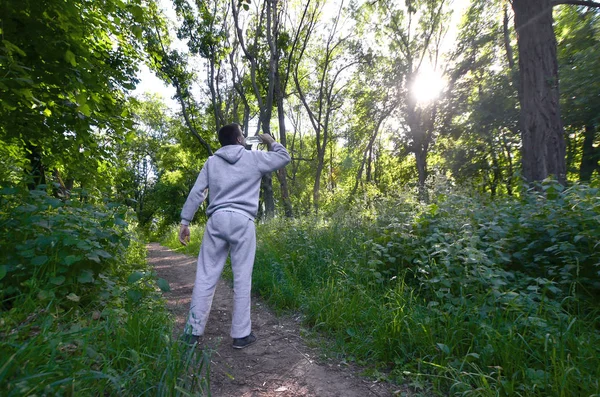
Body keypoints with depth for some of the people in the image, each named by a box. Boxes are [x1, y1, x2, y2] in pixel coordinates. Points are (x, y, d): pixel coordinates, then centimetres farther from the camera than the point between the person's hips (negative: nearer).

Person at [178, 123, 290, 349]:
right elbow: (284, 157, 20)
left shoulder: (212, 161, 15)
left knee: (206, 276, 8)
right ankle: (241, 334, 12)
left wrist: (185, 221, 11)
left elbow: (196, 192, 9)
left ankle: (193, 331, 16)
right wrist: (271, 142, 36)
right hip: (242, 221, -3)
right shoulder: (254, 158, 8)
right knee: (242, 278, 3)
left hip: (217, 220, 3)